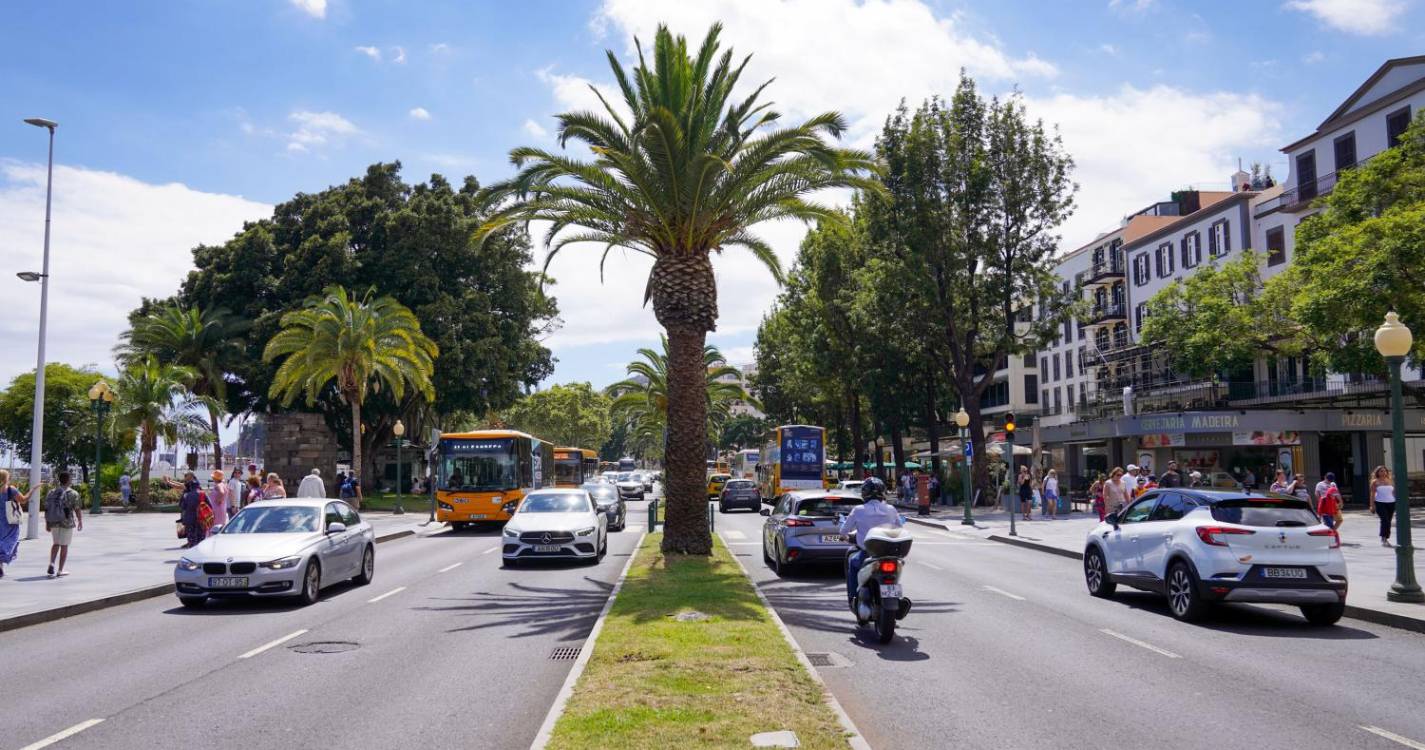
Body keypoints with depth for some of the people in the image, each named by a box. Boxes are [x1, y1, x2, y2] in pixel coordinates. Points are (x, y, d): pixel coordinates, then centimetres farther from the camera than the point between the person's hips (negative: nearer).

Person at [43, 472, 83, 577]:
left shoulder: (51, 492, 3)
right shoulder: (73, 494, -10)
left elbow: (46, 509, 5)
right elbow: (77, 510, -10)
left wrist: (47, 523, 12)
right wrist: (80, 522, 3)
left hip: (53, 522, 4)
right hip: (67, 523, -4)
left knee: (56, 544, 21)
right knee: (64, 546, 5)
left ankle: (52, 564, 3)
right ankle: (60, 570, 8)